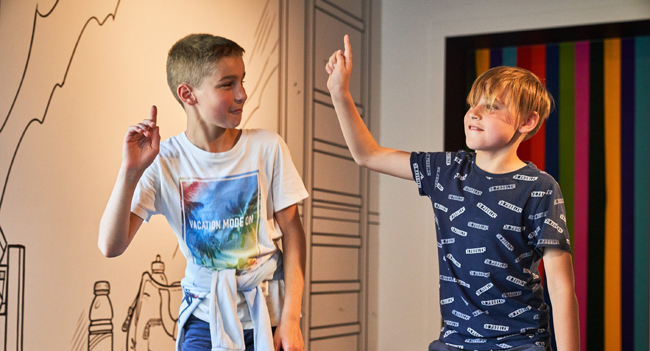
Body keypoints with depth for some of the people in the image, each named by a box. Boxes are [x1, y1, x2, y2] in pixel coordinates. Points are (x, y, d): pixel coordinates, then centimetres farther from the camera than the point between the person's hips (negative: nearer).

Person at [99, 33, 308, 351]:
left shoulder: (267, 147, -8)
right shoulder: (163, 161, -9)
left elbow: (292, 232, -3)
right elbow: (111, 246, -15)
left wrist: (291, 319, -7)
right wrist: (130, 173, -27)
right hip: (205, 317, 0)